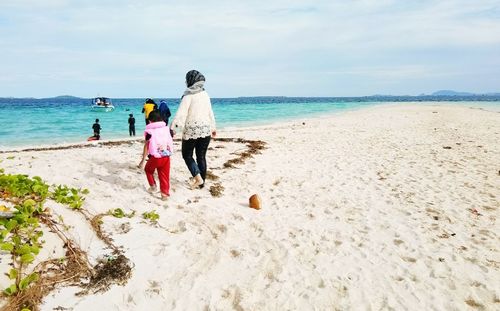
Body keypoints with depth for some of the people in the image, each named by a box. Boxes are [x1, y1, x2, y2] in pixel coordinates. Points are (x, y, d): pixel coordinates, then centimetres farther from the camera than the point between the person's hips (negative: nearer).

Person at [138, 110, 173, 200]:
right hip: (166, 155, 3)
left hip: (155, 156, -3)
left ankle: (153, 186, 24)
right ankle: (165, 193, 6)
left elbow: (146, 146, -3)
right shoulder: (166, 128, 10)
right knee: (164, 175, 10)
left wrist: (143, 160, 0)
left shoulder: (149, 131, -2)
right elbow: (170, 142, 13)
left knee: (148, 169, 24)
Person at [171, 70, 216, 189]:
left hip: (191, 130, -5)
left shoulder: (189, 95, -11)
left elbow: (181, 113, -17)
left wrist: (173, 127, -16)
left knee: (187, 155, 9)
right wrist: (213, 127, 27)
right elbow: (210, 113, 17)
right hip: (205, 130, 6)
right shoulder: (205, 94, 8)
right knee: (201, 156, 13)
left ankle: (198, 178, -7)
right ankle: (201, 182, 18)